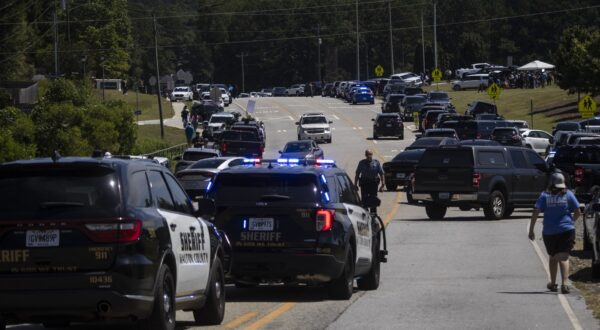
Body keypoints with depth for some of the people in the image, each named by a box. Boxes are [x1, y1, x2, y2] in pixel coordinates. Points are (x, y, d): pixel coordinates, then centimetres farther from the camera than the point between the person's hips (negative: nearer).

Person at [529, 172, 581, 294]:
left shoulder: (544, 196, -1)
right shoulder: (568, 195, 0)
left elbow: (535, 213, -7)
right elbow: (578, 212, 3)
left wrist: (531, 230, -3)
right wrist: (571, 221, 23)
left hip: (549, 232, 1)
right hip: (566, 230, -1)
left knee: (553, 257, 19)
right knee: (563, 258, -7)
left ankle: (553, 284, 30)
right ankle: (564, 283, -24)